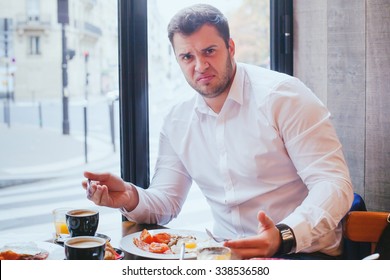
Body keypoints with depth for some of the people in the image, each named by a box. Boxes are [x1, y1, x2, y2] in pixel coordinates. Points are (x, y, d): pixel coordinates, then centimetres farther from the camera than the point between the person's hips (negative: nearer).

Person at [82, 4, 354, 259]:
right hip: (228, 255, 5)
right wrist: (131, 198, -15)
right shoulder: (177, 123, 6)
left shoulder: (283, 95, -12)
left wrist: (283, 237, -34)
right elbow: (166, 202, 9)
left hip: (300, 252, -4)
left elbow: (335, 184, -17)